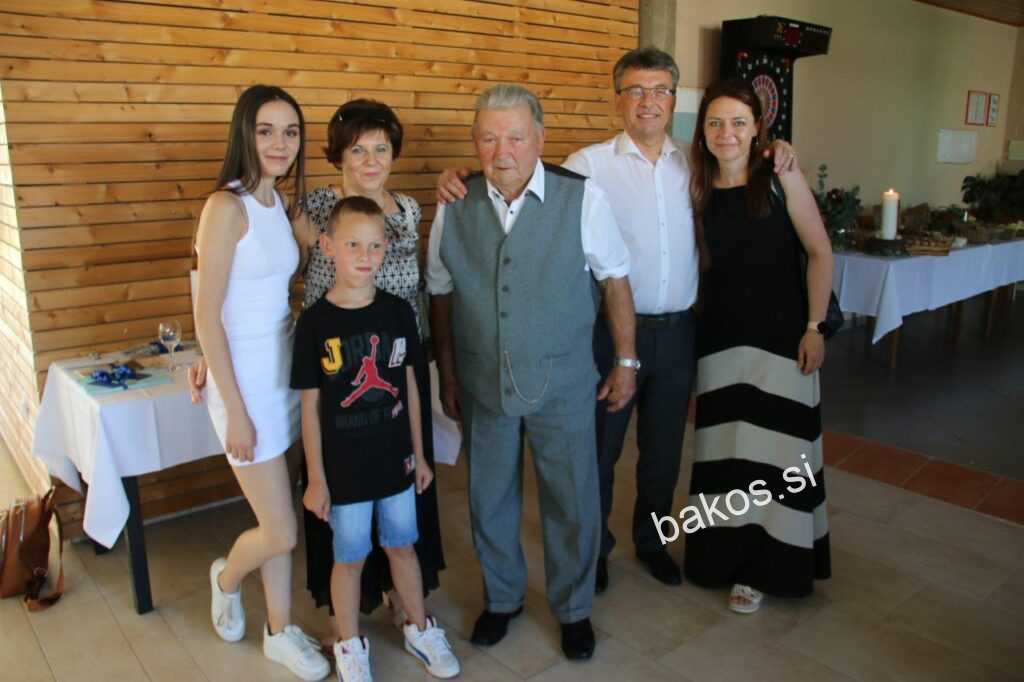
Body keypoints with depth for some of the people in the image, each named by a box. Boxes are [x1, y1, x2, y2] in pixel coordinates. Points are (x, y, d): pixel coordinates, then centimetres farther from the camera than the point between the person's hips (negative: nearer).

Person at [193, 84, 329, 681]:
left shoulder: (279, 202, 7)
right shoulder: (227, 206, -16)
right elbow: (207, 316, -17)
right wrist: (236, 411, -16)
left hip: (285, 370, 7)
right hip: (245, 379, -7)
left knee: (281, 521, 16)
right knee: (281, 534, 2)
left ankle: (281, 631, 34)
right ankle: (227, 578, 35)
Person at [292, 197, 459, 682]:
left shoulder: (398, 312, -4)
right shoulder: (315, 322, -13)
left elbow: (410, 387, 4)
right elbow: (310, 406, -8)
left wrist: (419, 455, 7)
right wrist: (316, 478, -5)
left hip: (395, 461, 3)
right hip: (344, 469, -3)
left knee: (401, 545, 19)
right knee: (349, 557, 14)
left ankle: (419, 629, 40)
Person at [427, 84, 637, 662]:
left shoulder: (583, 198, -11)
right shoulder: (454, 207, -4)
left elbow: (615, 280, -3)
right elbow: (442, 295, 5)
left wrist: (626, 361, -1)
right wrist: (448, 375, 8)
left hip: (562, 381, -2)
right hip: (483, 382, 2)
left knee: (572, 501, 11)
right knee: (490, 500, 17)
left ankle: (574, 608, 37)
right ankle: (502, 598, 42)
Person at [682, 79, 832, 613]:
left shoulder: (782, 178, -7)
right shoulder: (698, 187, 1)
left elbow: (820, 254, -5)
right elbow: (704, 261, 6)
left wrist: (814, 328, -9)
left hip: (780, 334, -3)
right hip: (720, 334, 3)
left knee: (772, 448, 4)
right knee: (726, 448, 11)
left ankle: (766, 566, 22)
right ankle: (726, 554, 29)